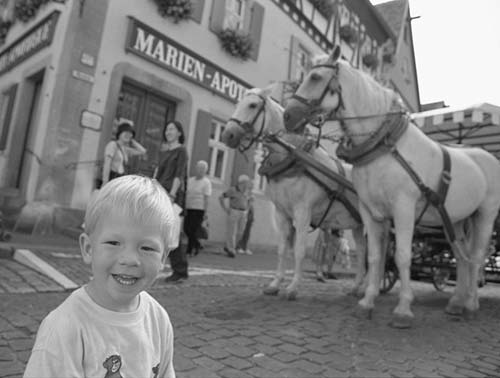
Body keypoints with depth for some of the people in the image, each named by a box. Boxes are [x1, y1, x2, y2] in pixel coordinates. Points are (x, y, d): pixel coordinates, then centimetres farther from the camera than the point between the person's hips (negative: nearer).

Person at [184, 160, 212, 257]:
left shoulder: (206, 182, -5)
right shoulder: (190, 180, 12)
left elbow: (206, 198, -9)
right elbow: (185, 194, 14)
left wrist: (205, 212, -13)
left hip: (199, 209, -6)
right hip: (188, 208, 6)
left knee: (193, 230, -6)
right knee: (186, 229, 7)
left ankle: (189, 250, 7)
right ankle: (197, 244, 29)